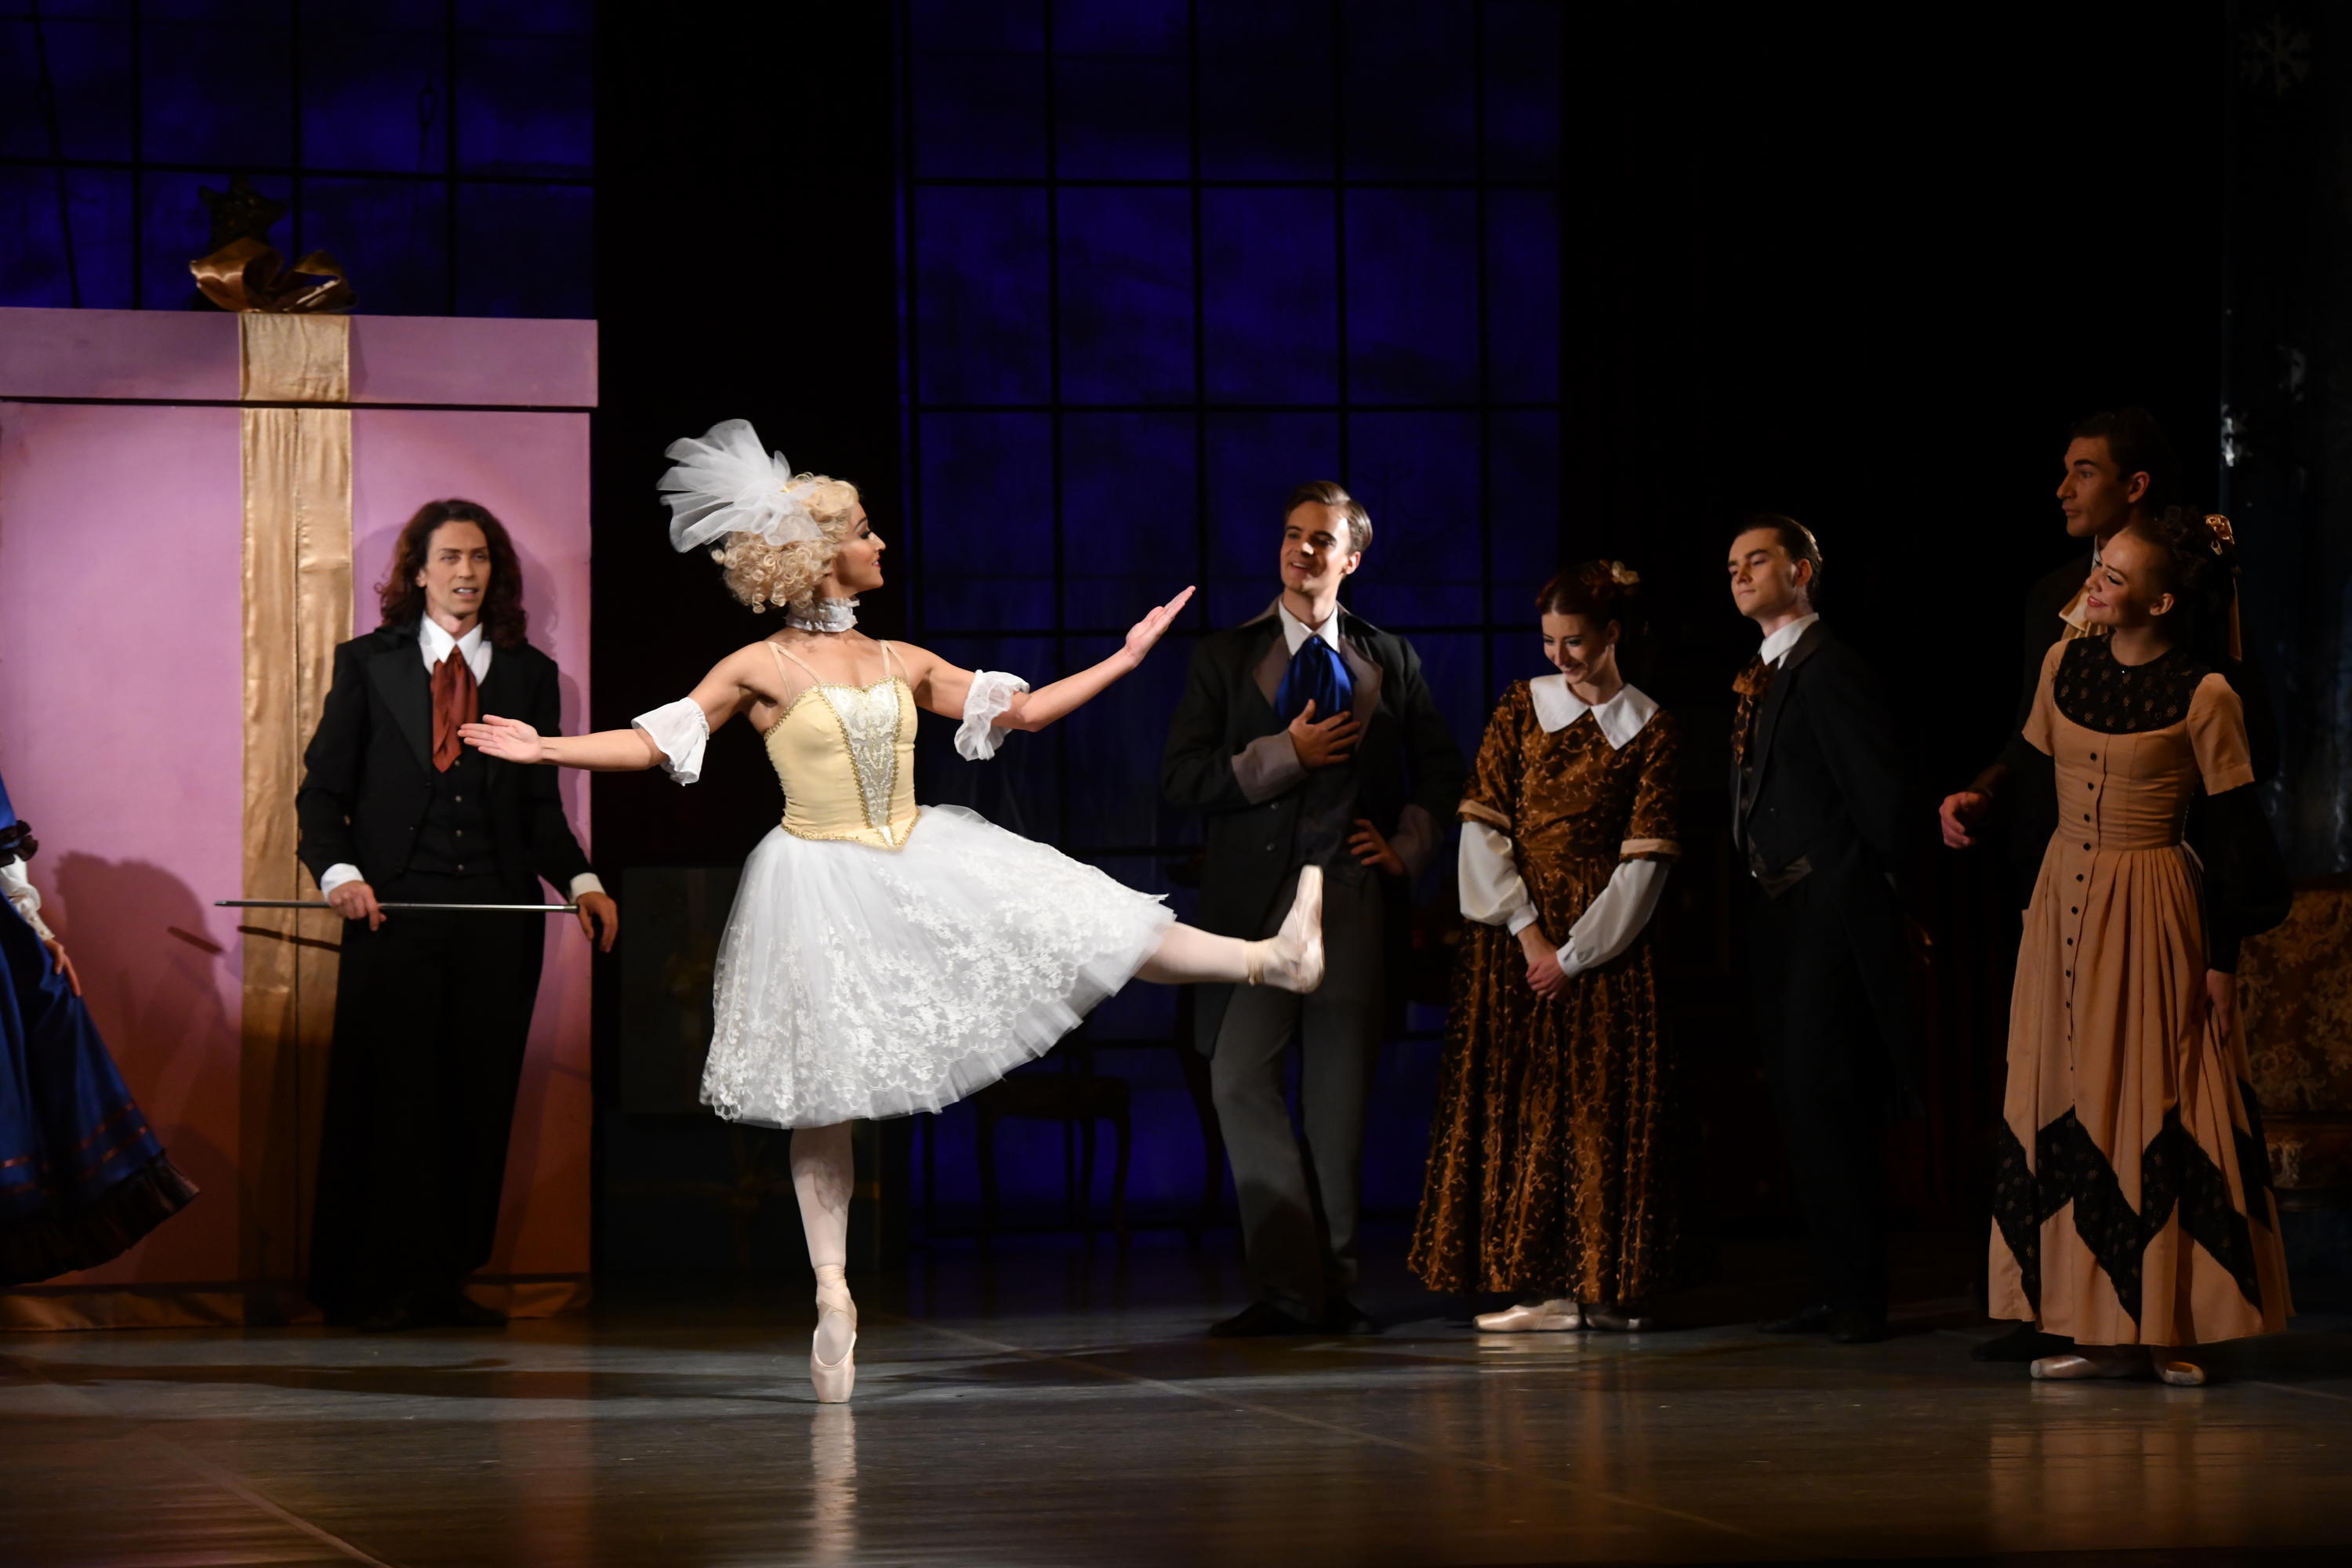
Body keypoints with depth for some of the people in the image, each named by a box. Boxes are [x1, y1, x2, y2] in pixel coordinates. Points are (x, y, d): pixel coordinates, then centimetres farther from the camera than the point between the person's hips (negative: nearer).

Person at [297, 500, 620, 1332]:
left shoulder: (530, 673, 14)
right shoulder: (368, 663, 9)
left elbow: (541, 805, 14)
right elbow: (322, 788, 6)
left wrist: (581, 881, -2)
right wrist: (339, 871, -12)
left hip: (496, 917, 2)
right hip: (394, 912, -2)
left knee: (478, 1101, 2)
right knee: (392, 1097, -4)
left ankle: (446, 1278, 10)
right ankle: (381, 1286, 3)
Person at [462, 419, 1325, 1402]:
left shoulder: (901, 664, 7)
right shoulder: (760, 671, -6)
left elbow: (1016, 710, 14)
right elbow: (659, 741, -5)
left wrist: (1122, 661, 13)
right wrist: (548, 749, -16)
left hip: (918, 868, 4)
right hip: (824, 889, -4)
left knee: (1084, 930, -7)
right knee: (822, 1097, 1)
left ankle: (1272, 960, -6)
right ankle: (833, 1294, 4)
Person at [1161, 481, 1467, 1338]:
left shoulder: (1390, 659, 14)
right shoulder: (1224, 657, 8)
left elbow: (1440, 767, 21)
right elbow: (1181, 777, 0)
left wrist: (1408, 845, 6)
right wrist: (1286, 754, -9)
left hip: (1354, 892, 1)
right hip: (1256, 895, -1)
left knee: (1341, 1099, 3)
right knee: (1243, 1082, -12)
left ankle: (1336, 1286, 10)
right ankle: (1293, 1286, -8)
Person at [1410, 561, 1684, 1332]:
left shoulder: (1650, 730, 1)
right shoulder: (1522, 706, 7)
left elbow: (1644, 859, -4)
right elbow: (1483, 825, 1)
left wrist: (1575, 953, -11)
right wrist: (1528, 932, -8)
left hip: (1602, 942, -2)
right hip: (1514, 934, 2)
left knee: (1602, 1108, -3)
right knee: (1519, 1102, -2)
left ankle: (1602, 1285, 0)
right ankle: (1543, 1285, -1)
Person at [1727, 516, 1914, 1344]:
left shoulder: (1826, 667, -12)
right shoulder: (1761, 675, 17)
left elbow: (1876, 790, -15)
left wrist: (1884, 891, -11)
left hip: (1828, 911, -10)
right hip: (1778, 918, 10)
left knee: (1821, 1102, -10)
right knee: (1801, 1105, 10)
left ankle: (1858, 1293, -5)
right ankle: (1836, 1288, 15)